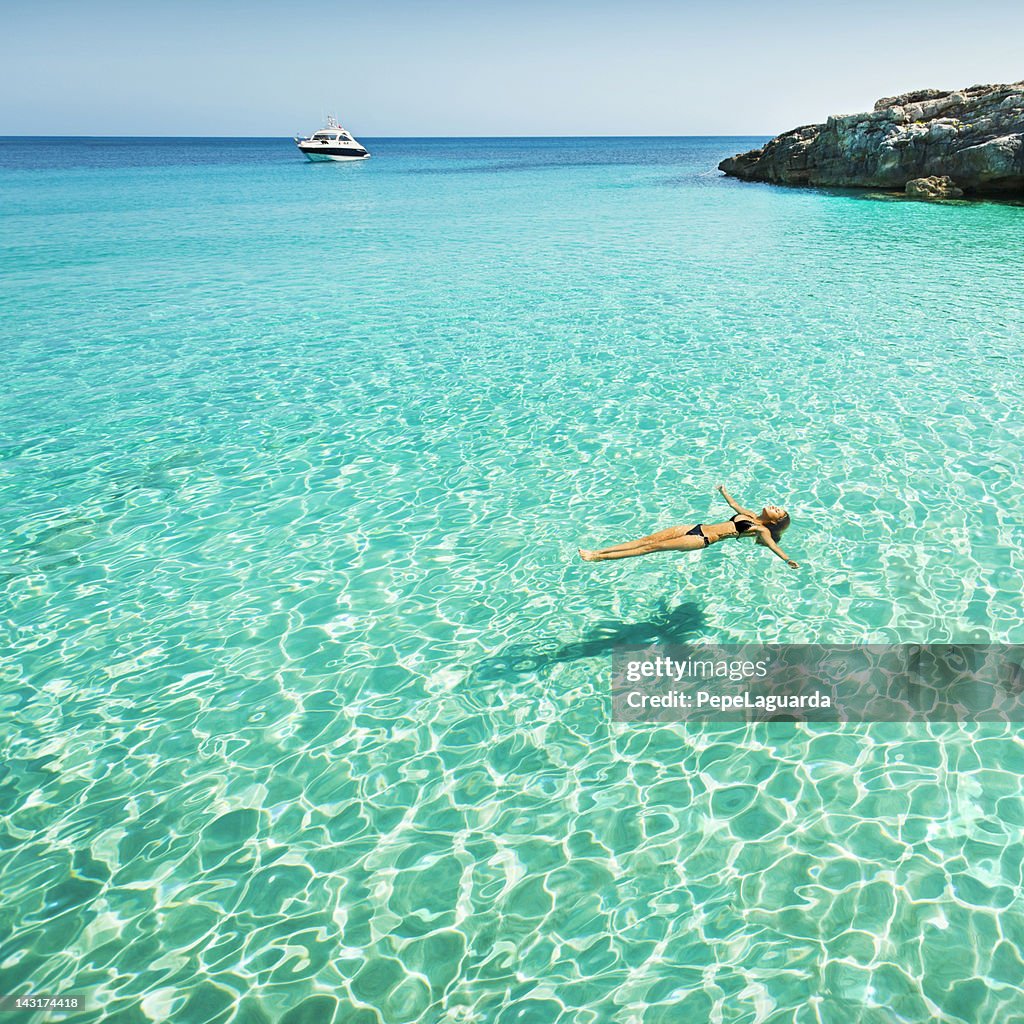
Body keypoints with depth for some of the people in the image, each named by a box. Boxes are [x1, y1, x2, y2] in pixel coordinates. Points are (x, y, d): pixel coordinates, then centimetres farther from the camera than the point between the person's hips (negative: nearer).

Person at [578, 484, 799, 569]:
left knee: (654, 546, -16)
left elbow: (773, 545, -16)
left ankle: (600, 557, -18)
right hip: (698, 528, 7)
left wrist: (788, 560, -35)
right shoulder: (750, 515, 19)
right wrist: (723, 491, 51)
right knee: (649, 538, -5)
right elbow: (734, 504, 35)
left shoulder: (762, 530, -1)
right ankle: (598, 552, -9)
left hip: (703, 540, -7)